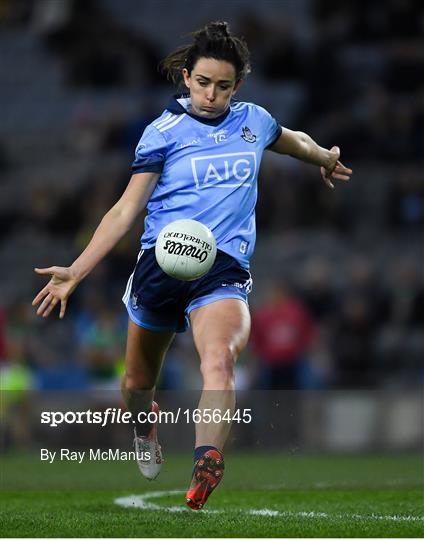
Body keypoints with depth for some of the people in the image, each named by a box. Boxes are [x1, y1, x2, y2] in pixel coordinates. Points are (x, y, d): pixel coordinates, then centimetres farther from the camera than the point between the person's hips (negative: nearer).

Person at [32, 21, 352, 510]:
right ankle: (145, 429, 48)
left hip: (225, 266, 0)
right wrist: (76, 271, -9)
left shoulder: (254, 121, 12)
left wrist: (325, 158, 56)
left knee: (219, 359, -30)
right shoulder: (165, 130, 3)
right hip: (160, 261, 0)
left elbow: (293, 140, 38)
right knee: (138, 382, 12)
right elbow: (126, 210, 0)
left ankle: (205, 472, -44)